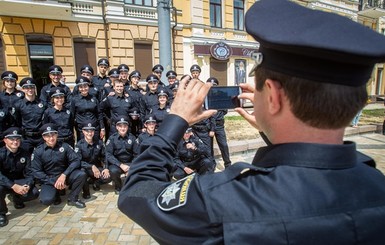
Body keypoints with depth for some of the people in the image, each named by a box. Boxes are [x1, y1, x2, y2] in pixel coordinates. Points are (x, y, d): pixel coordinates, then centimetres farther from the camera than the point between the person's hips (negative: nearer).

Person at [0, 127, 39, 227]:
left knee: (34, 193, -21)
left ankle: (17, 199, 15)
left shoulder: (25, 154, -6)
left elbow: (29, 173, -8)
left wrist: (27, 185, -29)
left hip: (18, 182, 3)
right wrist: (14, 186, -41)